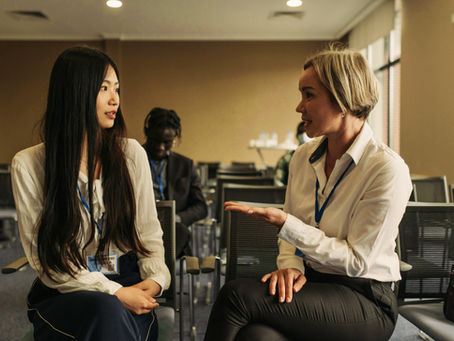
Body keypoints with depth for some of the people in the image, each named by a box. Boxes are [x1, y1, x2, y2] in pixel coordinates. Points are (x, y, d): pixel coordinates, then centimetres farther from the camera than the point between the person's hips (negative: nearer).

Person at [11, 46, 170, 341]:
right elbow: (45, 258, -6)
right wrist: (114, 293, -15)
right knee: (107, 310, -34)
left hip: (129, 286, 3)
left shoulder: (131, 154, 6)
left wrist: (155, 277, -10)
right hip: (64, 295, -2)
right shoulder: (28, 165, -3)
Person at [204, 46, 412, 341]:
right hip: (308, 282, 5)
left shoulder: (387, 169, -14)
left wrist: (286, 223, -18)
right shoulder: (303, 157, 6)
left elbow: (357, 261, -13)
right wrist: (290, 265, -8)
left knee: (238, 293, -27)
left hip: (364, 300, -4)